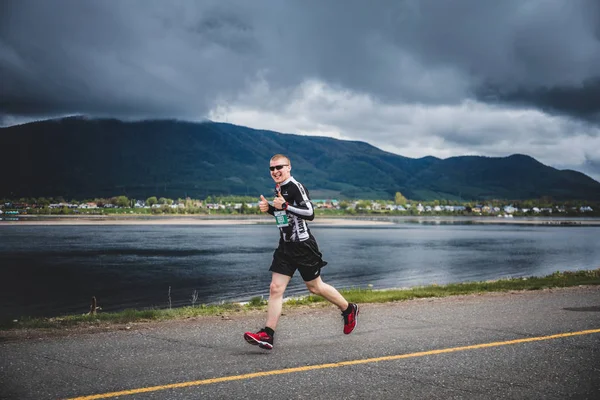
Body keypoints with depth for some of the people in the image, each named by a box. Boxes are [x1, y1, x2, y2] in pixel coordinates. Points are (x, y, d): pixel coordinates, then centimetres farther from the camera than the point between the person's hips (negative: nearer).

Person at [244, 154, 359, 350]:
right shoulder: (278, 188, 12)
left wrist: (285, 206, -29)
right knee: (275, 288, -3)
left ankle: (349, 310, 30)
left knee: (315, 286, 7)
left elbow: (310, 213, -23)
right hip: (285, 246, 8)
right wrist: (269, 208, 8)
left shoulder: (296, 187, -15)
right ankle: (267, 335, -5)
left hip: (303, 246, -7)